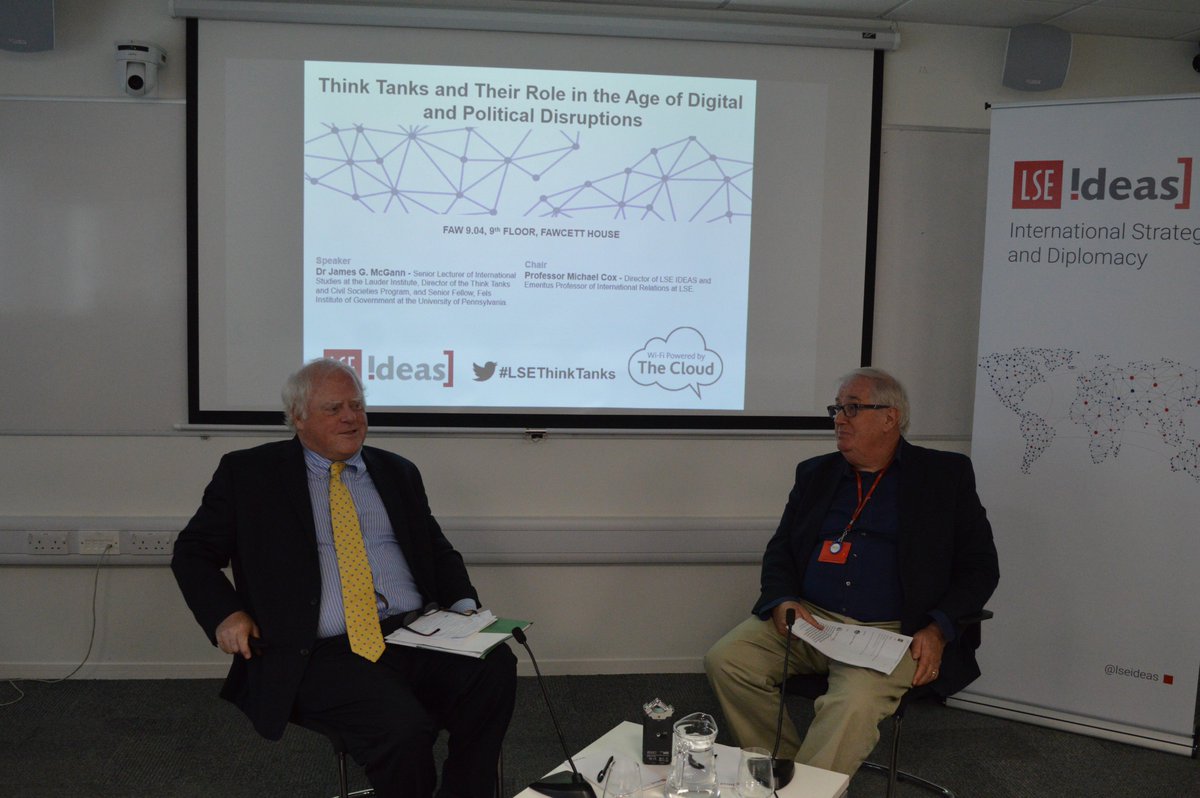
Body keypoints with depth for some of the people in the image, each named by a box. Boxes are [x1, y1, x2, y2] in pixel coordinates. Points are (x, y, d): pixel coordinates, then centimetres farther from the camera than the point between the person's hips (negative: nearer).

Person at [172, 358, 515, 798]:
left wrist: (463, 606, 3)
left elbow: (439, 550, 23)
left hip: (415, 637, 4)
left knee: (495, 668, -26)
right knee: (404, 726, -32)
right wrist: (225, 613, -6)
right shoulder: (249, 473, 9)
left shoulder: (397, 473, 19)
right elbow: (192, 551, 12)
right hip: (324, 654, -4)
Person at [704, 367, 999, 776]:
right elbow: (779, 550, 17)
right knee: (725, 660, -18)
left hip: (890, 632, -4)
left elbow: (980, 567, 3)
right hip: (808, 619, 5)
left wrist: (938, 630, -12)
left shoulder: (945, 474, 5)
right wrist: (783, 601, -5)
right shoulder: (815, 473, 16)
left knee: (854, 703, -34)